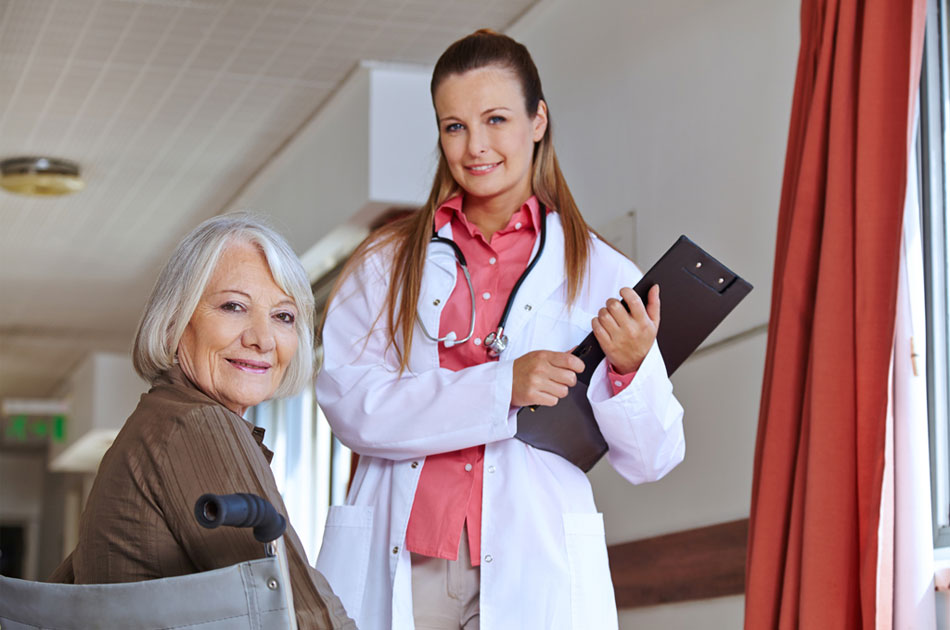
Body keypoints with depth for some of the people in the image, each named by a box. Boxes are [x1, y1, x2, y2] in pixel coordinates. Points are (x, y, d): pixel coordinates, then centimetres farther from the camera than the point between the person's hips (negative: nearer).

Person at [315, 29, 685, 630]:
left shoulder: (600, 272, 6)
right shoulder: (385, 262, 9)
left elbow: (652, 460, 4)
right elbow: (348, 404, -6)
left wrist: (630, 369, -16)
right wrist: (502, 387, -16)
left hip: (533, 575, 0)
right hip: (399, 567, 1)